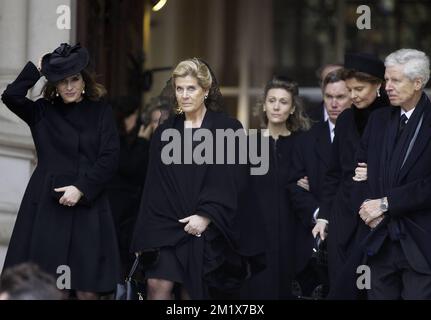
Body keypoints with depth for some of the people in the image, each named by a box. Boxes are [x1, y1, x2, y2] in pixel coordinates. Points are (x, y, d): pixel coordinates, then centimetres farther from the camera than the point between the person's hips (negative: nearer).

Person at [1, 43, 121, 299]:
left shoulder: (100, 112, 6)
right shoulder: (43, 112, 9)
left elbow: (110, 158, 0)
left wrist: (81, 189, -10)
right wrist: (36, 67, -4)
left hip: (88, 205, 0)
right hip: (46, 204, 1)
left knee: (87, 289, -3)